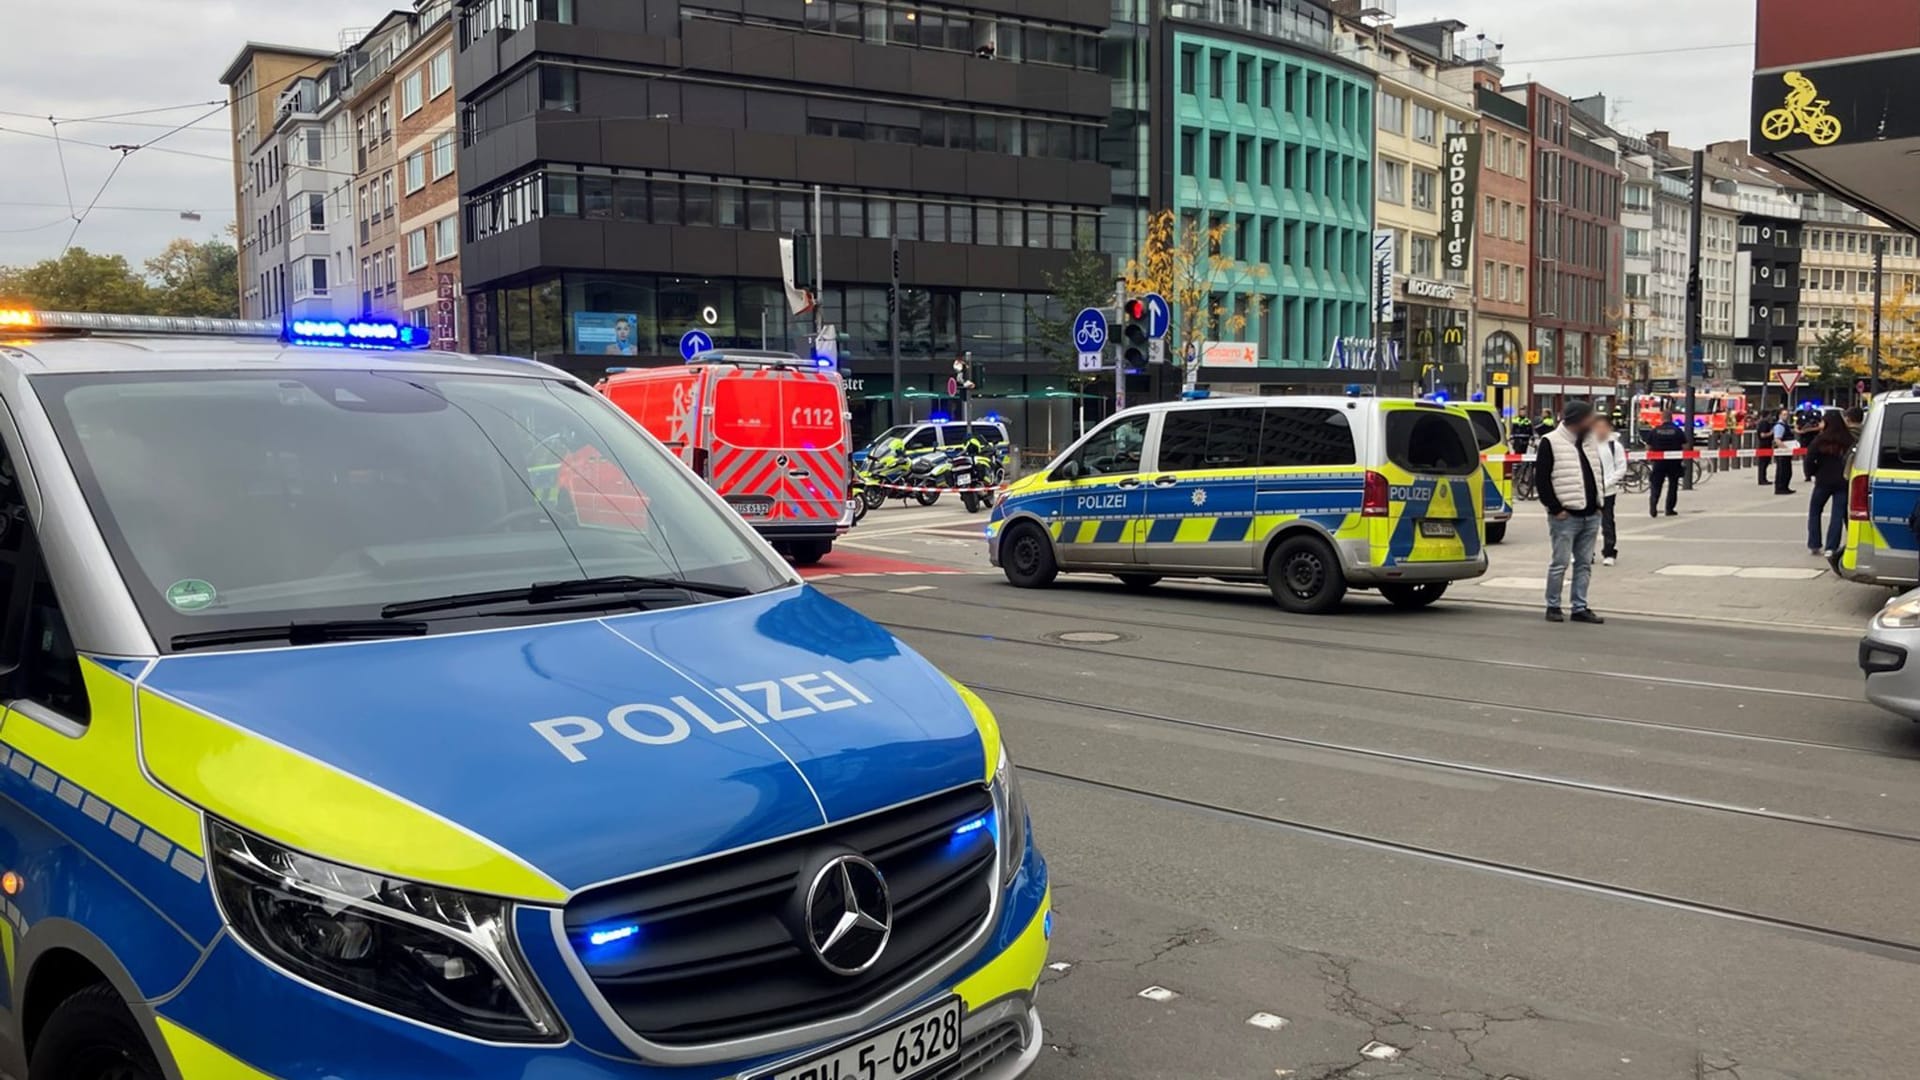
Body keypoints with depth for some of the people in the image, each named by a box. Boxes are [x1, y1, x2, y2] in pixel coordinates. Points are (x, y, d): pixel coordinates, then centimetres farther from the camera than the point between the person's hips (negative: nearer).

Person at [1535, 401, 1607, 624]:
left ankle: (1580, 608, 14)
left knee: (1584, 563, 9)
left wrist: (1598, 504, 11)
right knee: (1560, 563, -4)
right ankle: (1553, 606, 7)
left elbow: (1599, 472, 22)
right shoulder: (1550, 443, -7)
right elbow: (1542, 479, -10)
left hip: (1591, 516, 7)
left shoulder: (1590, 442, 15)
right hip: (1566, 516, -7)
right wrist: (1555, 508, -13)